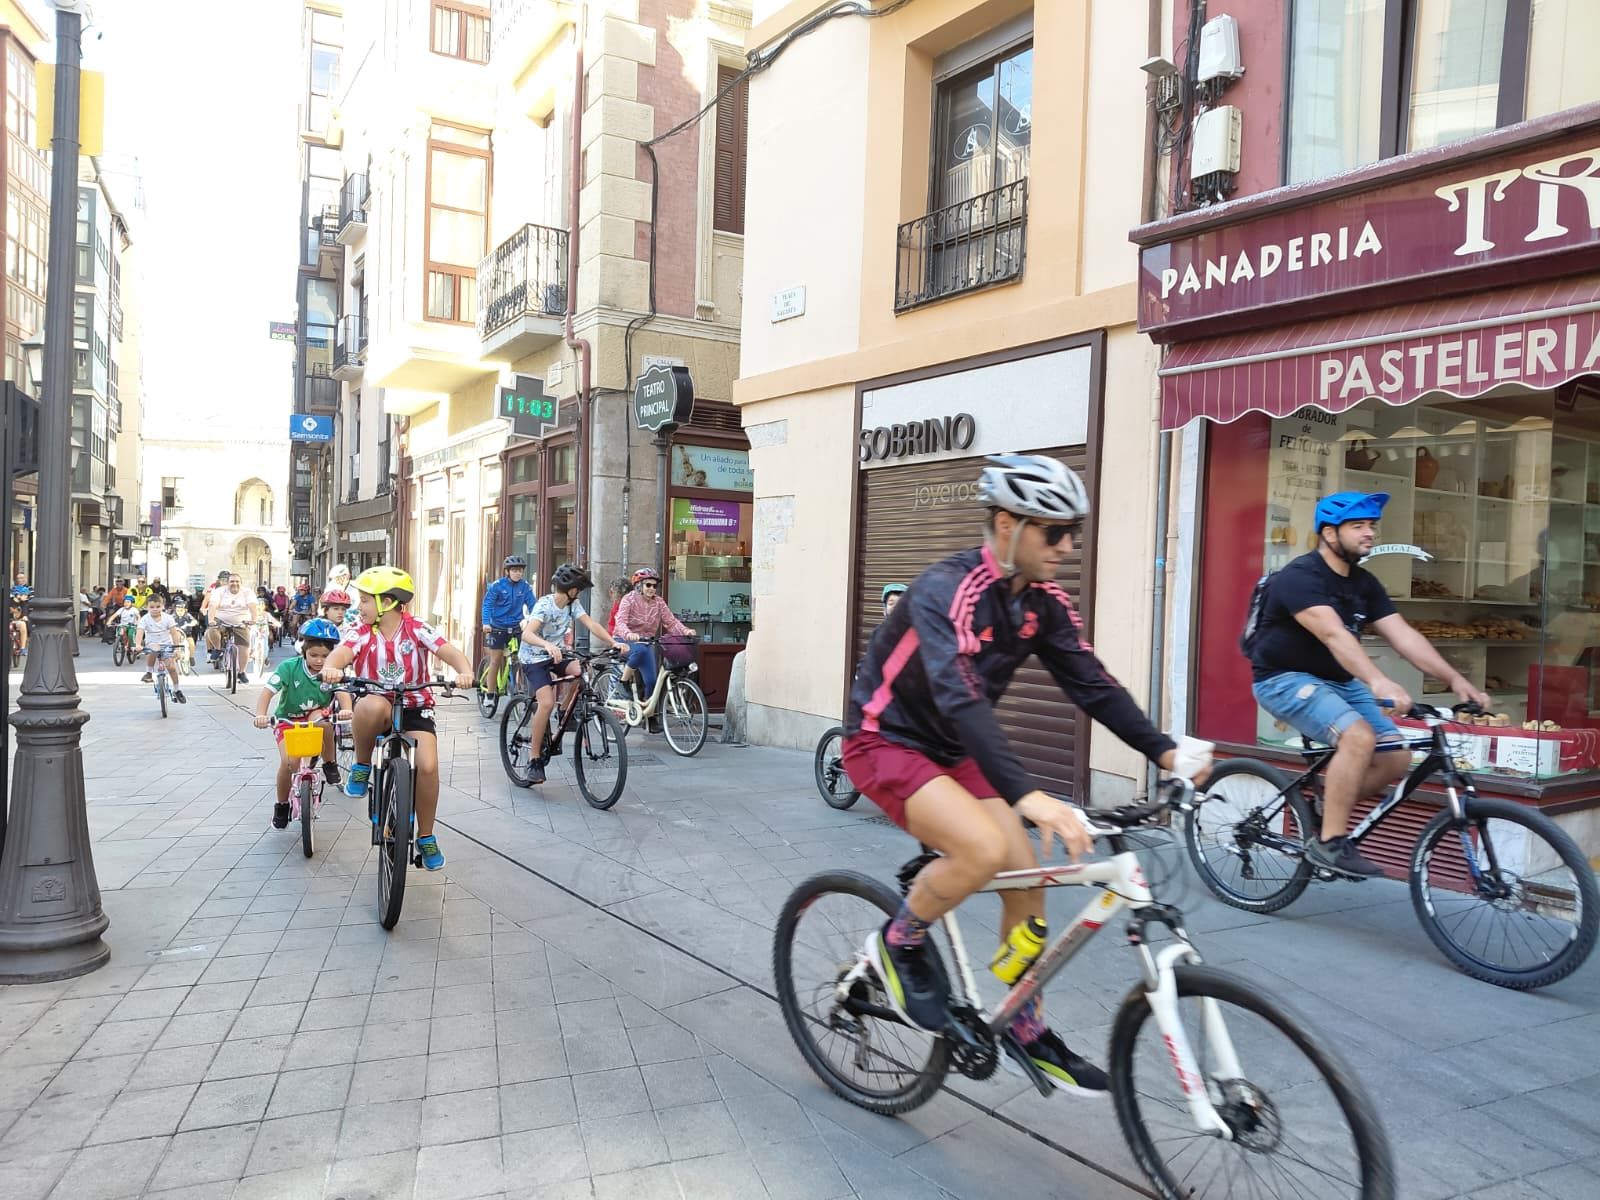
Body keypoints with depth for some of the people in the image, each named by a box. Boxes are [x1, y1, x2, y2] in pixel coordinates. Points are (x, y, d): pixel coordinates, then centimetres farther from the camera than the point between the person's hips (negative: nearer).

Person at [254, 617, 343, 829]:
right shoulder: (289, 667, -17)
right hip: (287, 720, -1)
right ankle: (282, 805, 5)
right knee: (289, 761, -23)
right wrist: (261, 715, -42)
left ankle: (330, 763, -12)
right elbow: (267, 692, -22)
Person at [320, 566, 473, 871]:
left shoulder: (417, 630, -6)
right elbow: (341, 652, -22)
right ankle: (362, 767, -10)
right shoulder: (362, 634, -3)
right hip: (378, 706, 0)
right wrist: (330, 668, -47)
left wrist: (464, 672, -41)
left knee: (427, 766, -21)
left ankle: (426, 837, 2)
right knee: (371, 706, -39)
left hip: (415, 707, 0)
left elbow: (450, 652, -19)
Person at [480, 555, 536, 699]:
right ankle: (490, 694, 11)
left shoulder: (525, 586, -3)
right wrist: (486, 623, -25)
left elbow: (532, 604, -4)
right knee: (495, 661, 1)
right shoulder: (497, 585, -10)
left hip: (516, 627, 2)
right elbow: (487, 604, -12)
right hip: (498, 627, -2)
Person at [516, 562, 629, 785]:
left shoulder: (572, 604, -2)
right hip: (533, 659, -6)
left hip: (555, 655, 6)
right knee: (546, 703, -24)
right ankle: (534, 759, -13)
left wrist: (613, 642, -25)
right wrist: (547, 645, -57)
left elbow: (591, 624, -10)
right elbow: (527, 634, -37)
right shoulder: (544, 605, -22)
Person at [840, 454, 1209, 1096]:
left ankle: (1029, 1031, 20)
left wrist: (1167, 752, -15)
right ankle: (899, 944, -2)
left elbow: (1092, 684, -3)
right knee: (983, 849, -30)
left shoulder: (1044, 600, -3)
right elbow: (961, 700, -40)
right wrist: (1029, 796, -50)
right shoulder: (948, 590, -28)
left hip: (952, 751, 8)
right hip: (886, 743, -7)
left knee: (1028, 878, 0)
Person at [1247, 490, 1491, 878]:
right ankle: (1329, 842, -18)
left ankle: (1325, 803, 18)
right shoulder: (1300, 577, -20)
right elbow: (1334, 634, -35)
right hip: (1286, 679, -8)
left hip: (1337, 682, 8)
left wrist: (1455, 679, -16)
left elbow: (1403, 635, -4)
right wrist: (1378, 681, -49)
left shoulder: (1364, 584, 5)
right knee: (1359, 736, -29)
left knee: (1396, 756, -5)